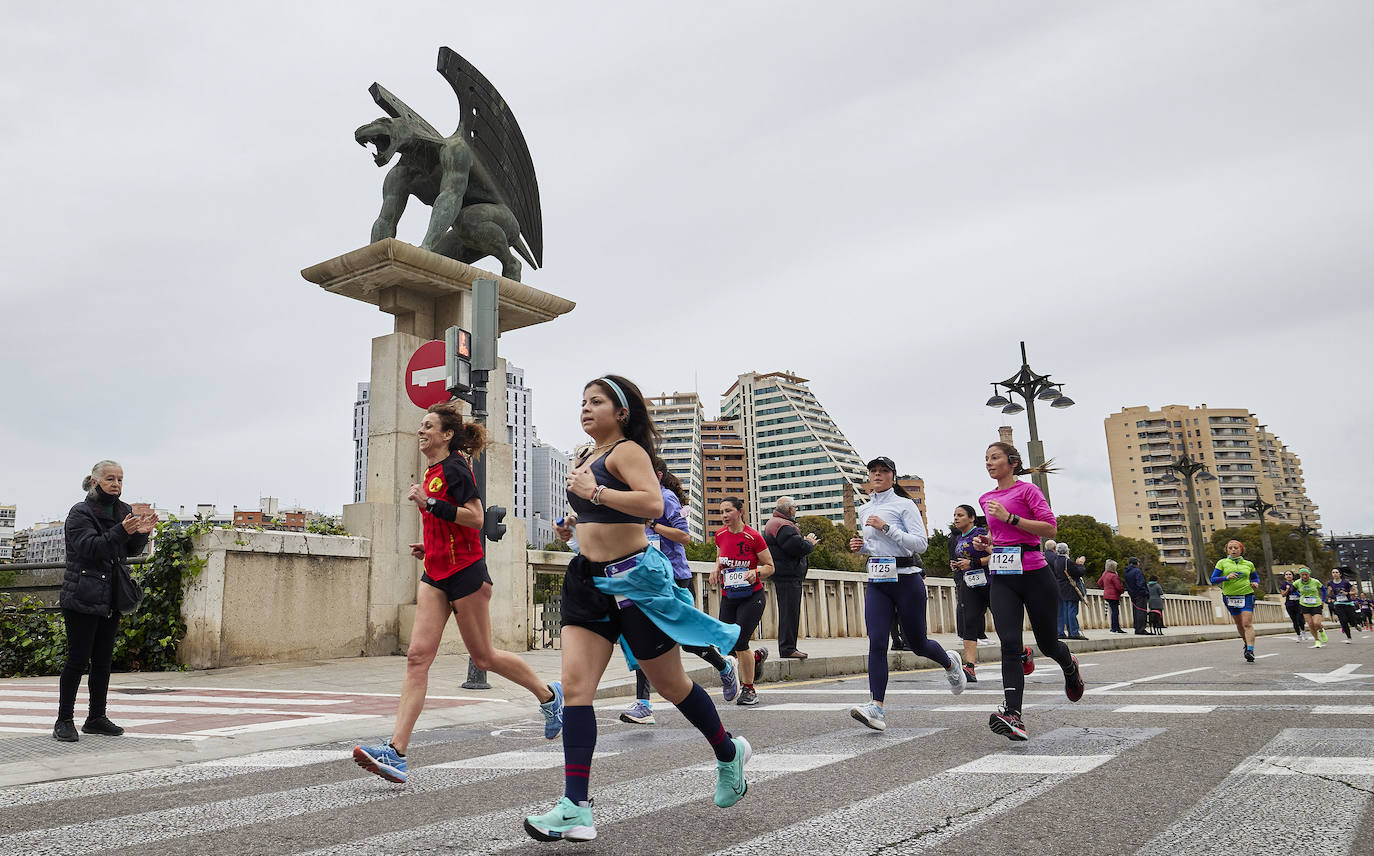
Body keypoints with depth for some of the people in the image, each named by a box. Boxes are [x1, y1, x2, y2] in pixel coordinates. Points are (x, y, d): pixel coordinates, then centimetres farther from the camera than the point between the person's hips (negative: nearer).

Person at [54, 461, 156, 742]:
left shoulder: (124, 511, 11)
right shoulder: (80, 513, -7)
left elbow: (132, 550, 13)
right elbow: (89, 548, -20)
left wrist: (142, 533, -8)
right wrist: (121, 531, -33)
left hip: (112, 599, 6)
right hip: (82, 599, -6)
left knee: (104, 660, 10)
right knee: (78, 659, -4)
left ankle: (96, 718, 18)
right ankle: (64, 721, 6)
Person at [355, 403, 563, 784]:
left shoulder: (455, 468, -12)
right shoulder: (433, 470, 16)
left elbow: (475, 517, -21)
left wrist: (429, 503, -23)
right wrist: (430, 546, 16)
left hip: (464, 571, -8)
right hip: (436, 574, 8)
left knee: (483, 657, 4)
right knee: (418, 656, -4)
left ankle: (549, 695, 27)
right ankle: (396, 752, -8)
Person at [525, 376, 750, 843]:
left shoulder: (627, 450, -10)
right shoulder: (585, 457, 16)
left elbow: (653, 504, -27)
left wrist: (594, 491, -25)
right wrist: (572, 529, 12)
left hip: (633, 578, -7)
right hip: (588, 580, 8)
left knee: (671, 684, 8)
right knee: (575, 685, -8)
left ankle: (729, 753, 33)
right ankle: (576, 808, -9)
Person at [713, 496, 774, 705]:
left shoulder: (753, 537, -12)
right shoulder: (720, 535, 2)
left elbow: (770, 566, -5)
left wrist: (756, 573, -24)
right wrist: (716, 569, 3)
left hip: (752, 596, -5)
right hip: (728, 597, 5)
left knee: (740, 643, -13)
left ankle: (748, 689, 6)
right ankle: (757, 656, 37)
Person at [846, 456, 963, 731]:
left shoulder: (904, 505, -4)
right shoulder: (865, 510, 14)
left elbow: (921, 543, -13)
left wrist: (886, 528, -18)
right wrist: (861, 546, 6)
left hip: (906, 579, -4)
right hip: (876, 583, 4)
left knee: (917, 643, 8)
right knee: (877, 643, -12)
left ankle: (950, 662, 41)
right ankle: (876, 708, -15)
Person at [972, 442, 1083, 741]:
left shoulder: (1027, 490, -3)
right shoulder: (986, 499, 15)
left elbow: (1051, 528, -13)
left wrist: (1009, 517, -17)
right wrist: (987, 543, 10)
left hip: (1034, 574, -4)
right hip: (1001, 579, 4)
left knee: (1047, 643, 9)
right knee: (1010, 645, -13)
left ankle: (1070, 665, 46)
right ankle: (1013, 717, -21)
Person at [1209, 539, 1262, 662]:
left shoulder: (1249, 564, 9)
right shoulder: (1222, 563, 4)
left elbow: (1256, 577, 24)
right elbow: (1213, 580, 0)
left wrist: (1255, 583, 1)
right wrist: (1226, 577, -17)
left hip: (1247, 596, -1)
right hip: (1230, 596, 1)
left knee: (1247, 624, -14)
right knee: (1239, 624, 10)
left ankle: (1250, 650, -19)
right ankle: (1247, 643, 34)